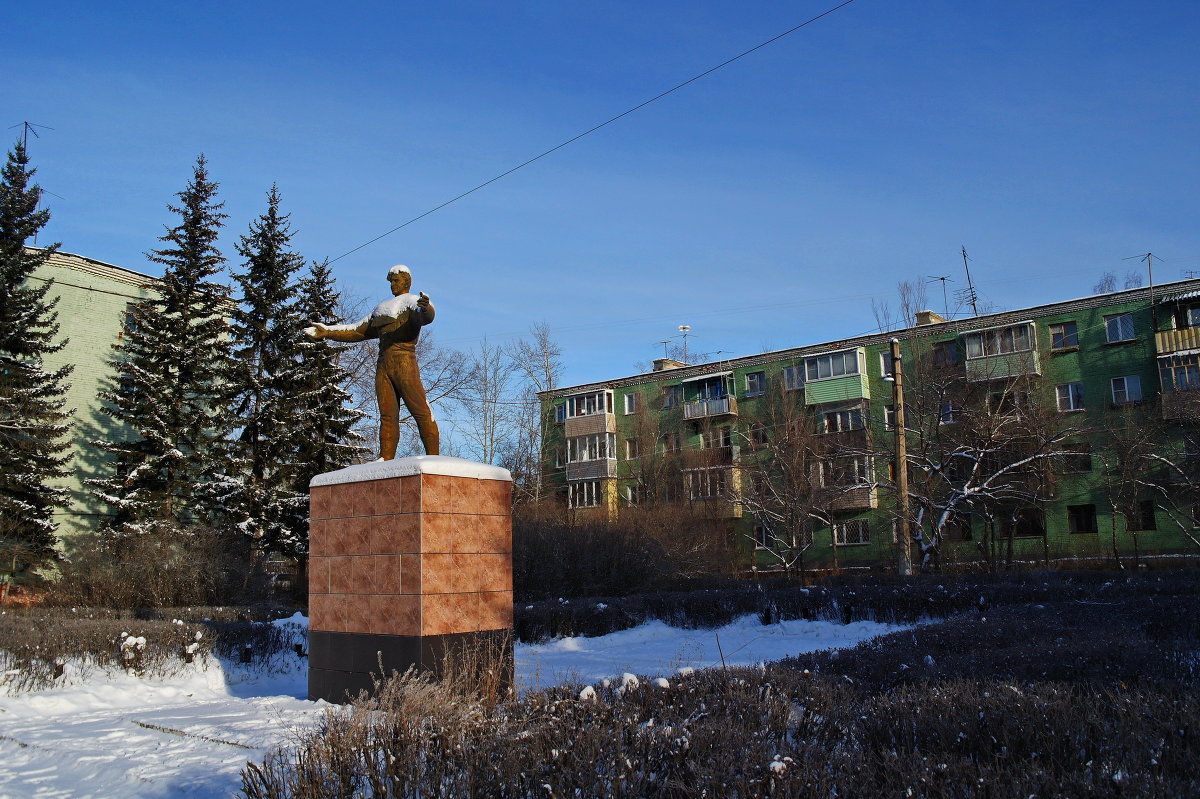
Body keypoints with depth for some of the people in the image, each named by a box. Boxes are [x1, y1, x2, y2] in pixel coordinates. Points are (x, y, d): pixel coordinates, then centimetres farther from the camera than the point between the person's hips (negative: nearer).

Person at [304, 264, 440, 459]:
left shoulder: (412, 301, 7)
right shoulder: (382, 308, 29)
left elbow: (425, 316, -17)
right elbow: (356, 331, 32)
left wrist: (426, 307, -42)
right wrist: (327, 331, 25)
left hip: (405, 363, -7)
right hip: (383, 366, 7)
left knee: (421, 411, -12)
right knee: (387, 414, -1)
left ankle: (433, 457, -16)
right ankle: (385, 460, -6)